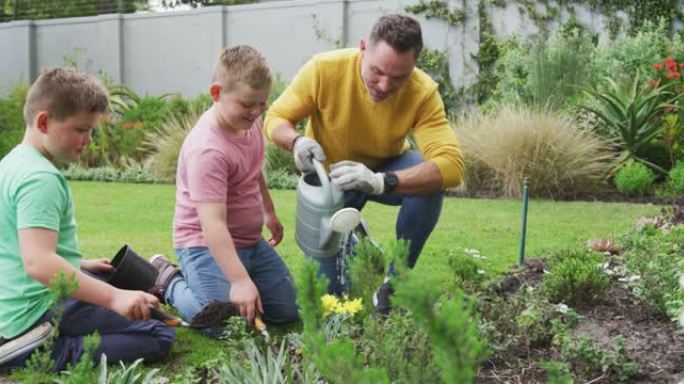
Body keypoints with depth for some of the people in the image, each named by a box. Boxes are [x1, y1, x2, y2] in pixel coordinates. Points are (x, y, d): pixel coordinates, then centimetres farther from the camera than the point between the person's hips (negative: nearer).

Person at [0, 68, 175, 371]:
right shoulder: (41, 178, -21)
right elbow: (38, 262, -34)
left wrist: (79, 266, 22)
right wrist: (114, 297, -38)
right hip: (41, 313, -10)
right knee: (159, 336, -11)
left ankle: (35, 346, 12)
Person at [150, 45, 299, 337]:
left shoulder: (250, 121, 0)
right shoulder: (207, 150, -28)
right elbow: (212, 223, -35)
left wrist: (269, 212, 31)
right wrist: (239, 280, -41)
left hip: (250, 239, 9)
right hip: (206, 244, -8)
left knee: (288, 311, 8)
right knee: (221, 324, -22)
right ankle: (168, 282, 8)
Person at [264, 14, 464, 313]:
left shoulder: (423, 92, -31)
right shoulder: (324, 69, -31)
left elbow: (451, 165, -41)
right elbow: (275, 119, -18)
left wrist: (380, 181, -55)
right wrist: (297, 141, -43)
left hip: (387, 168, 1)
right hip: (329, 174, -1)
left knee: (429, 179, -35)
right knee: (327, 290, -14)